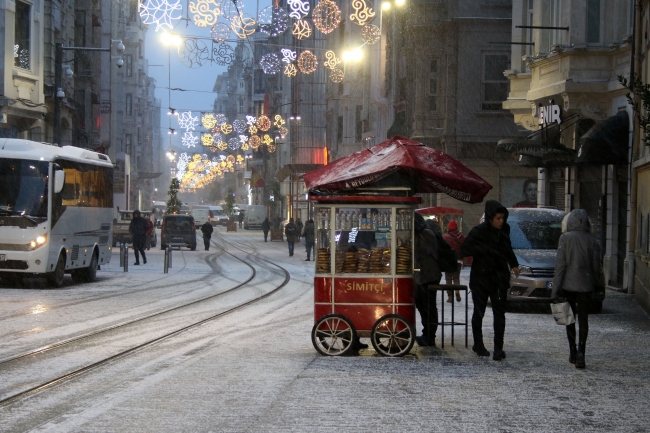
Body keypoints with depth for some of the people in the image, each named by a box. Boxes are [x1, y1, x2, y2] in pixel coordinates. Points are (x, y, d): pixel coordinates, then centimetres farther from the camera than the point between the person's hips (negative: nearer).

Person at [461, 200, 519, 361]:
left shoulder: (504, 230, 4)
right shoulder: (479, 231, -12)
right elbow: (464, 249, -17)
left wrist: (514, 264, 13)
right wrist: (485, 250, -23)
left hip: (500, 277, 3)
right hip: (481, 277, -3)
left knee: (499, 313, -4)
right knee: (479, 312, 10)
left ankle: (498, 348, -5)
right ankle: (478, 344, 24)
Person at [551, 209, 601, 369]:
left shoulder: (565, 238, -7)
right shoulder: (592, 240, -2)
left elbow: (560, 264, -9)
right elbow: (596, 265, 1)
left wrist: (555, 289, -6)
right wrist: (596, 284, 16)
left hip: (568, 285, -1)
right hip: (585, 285, 1)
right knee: (583, 320, 5)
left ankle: (573, 353, 16)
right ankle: (580, 351, -13)